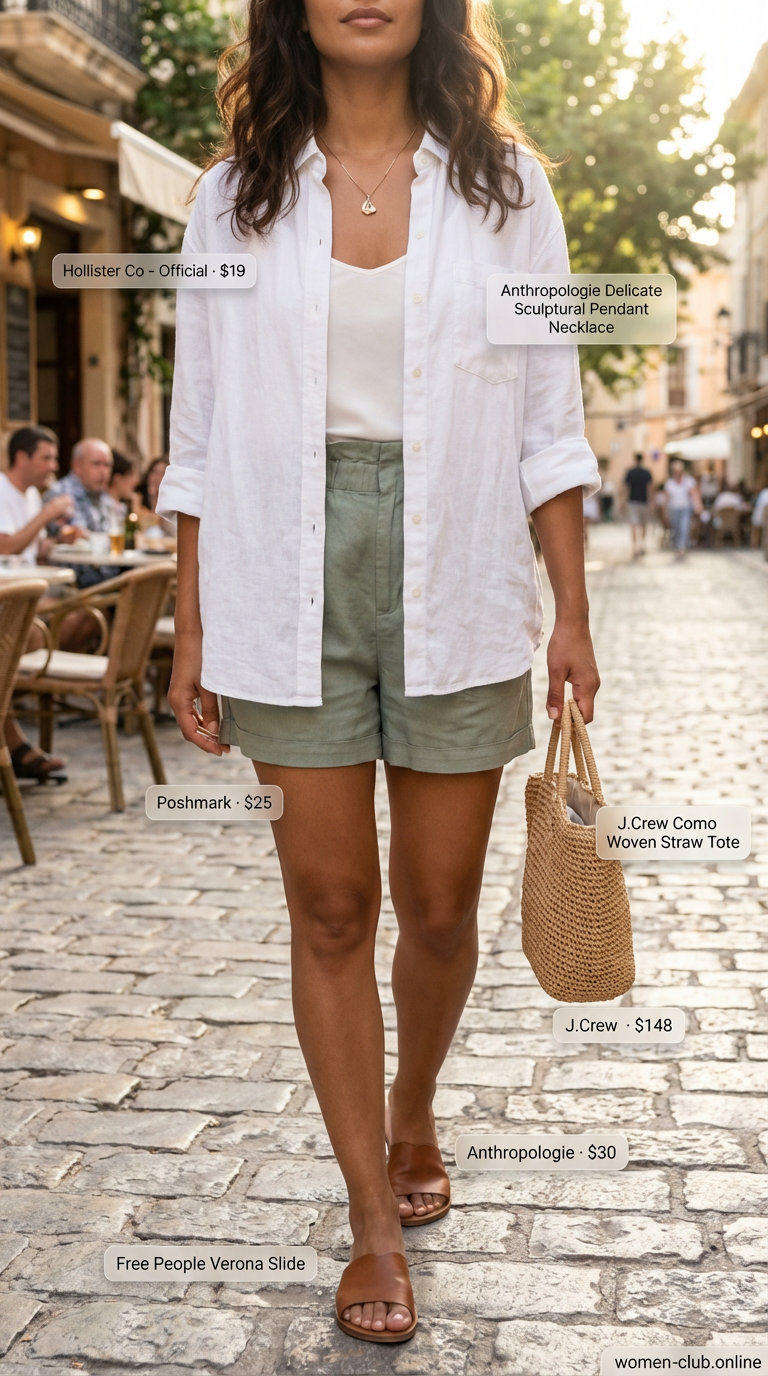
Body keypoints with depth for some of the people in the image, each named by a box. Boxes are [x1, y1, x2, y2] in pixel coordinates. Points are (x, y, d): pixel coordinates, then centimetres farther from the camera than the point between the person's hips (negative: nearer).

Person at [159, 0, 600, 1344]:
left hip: (456, 579, 0)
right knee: (329, 905, 2)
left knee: (439, 902, 7)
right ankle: (375, 1223, 15)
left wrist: (572, 611, 0)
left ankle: (412, 1115, 38)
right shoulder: (237, 194, 7)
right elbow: (201, 433, 6)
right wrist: (191, 630, 2)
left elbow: (549, 416, 5)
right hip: (289, 584, 0)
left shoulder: (501, 181, 6)